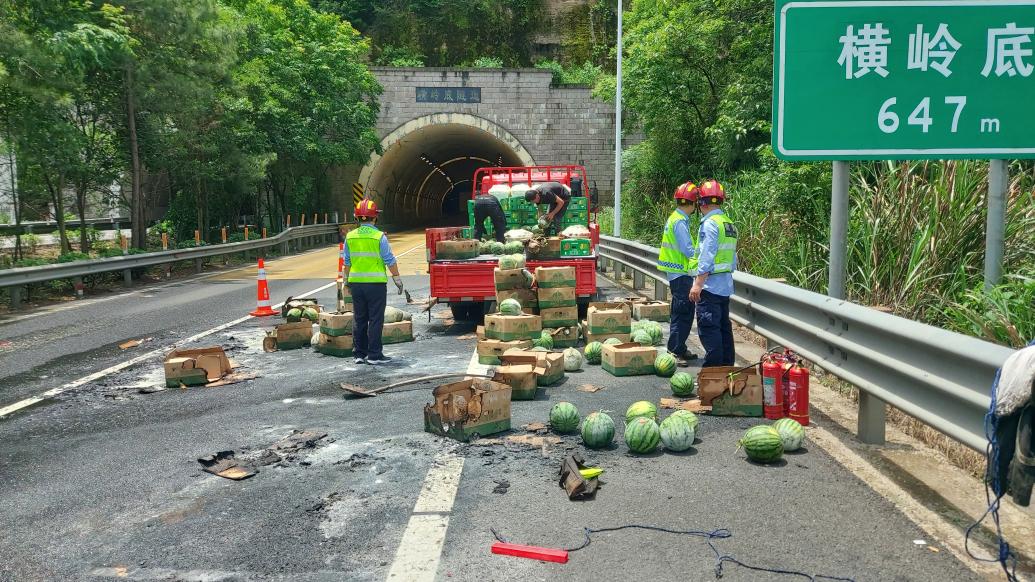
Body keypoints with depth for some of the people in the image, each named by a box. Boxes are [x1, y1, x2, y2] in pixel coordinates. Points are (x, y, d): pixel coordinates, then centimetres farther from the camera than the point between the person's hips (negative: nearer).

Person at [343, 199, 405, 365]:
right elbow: (390, 261, -7)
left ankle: (360, 353, 16)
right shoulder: (379, 236, -9)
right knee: (375, 320, 0)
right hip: (376, 283, -4)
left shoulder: (350, 236, 4)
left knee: (359, 320, 11)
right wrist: (397, 279, 2)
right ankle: (374, 355, 1)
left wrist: (347, 280, 23)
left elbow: (347, 262, 11)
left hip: (356, 282, 5)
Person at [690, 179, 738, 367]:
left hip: (711, 284, -9)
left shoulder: (710, 223, -13)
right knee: (724, 327, 14)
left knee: (708, 327, -6)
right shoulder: (729, 224, 14)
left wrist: (697, 284, -18)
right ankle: (727, 366, 20)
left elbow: (706, 258, -19)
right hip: (726, 284, 9)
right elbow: (733, 258, 17)